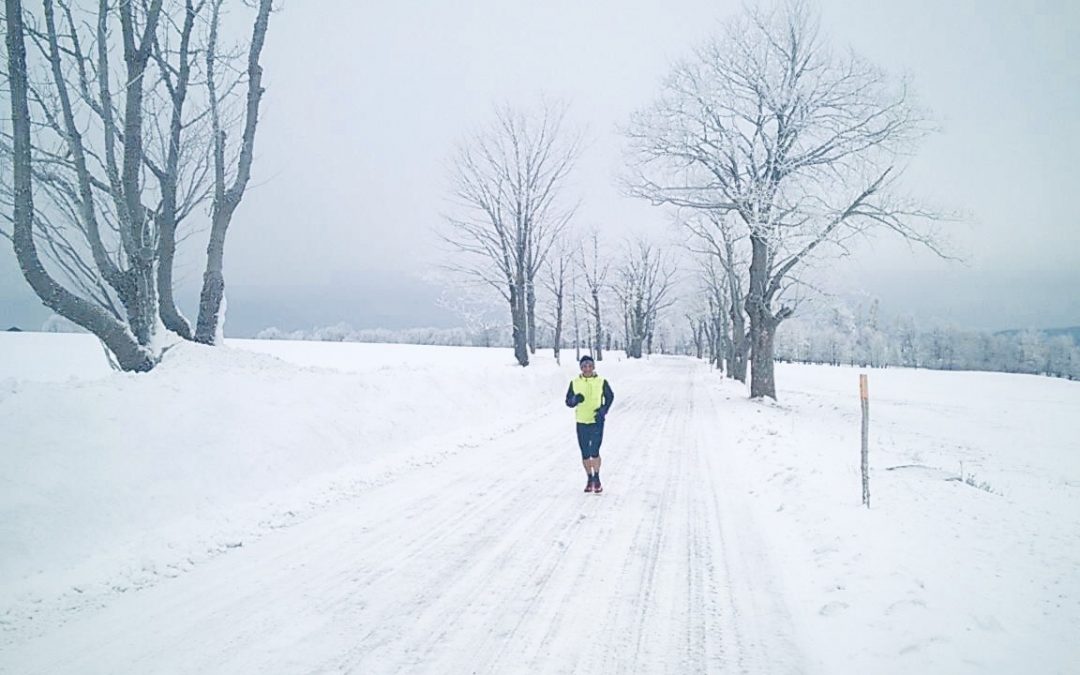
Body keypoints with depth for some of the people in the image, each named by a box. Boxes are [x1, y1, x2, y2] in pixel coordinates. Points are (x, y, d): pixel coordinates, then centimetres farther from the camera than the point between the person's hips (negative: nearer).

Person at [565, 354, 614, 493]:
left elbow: (610, 397, 11)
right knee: (585, 454, 8)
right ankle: (589, 479, 25)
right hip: (581, 423, 2)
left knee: (594, 452, -12)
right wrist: (575, 399, -17)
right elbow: (568, 402, 6)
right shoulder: (575, 383, 0)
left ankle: (597, 479, 7)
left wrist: (604, 410, -5)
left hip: (597, 422, -2)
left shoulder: (601, 382, -4)